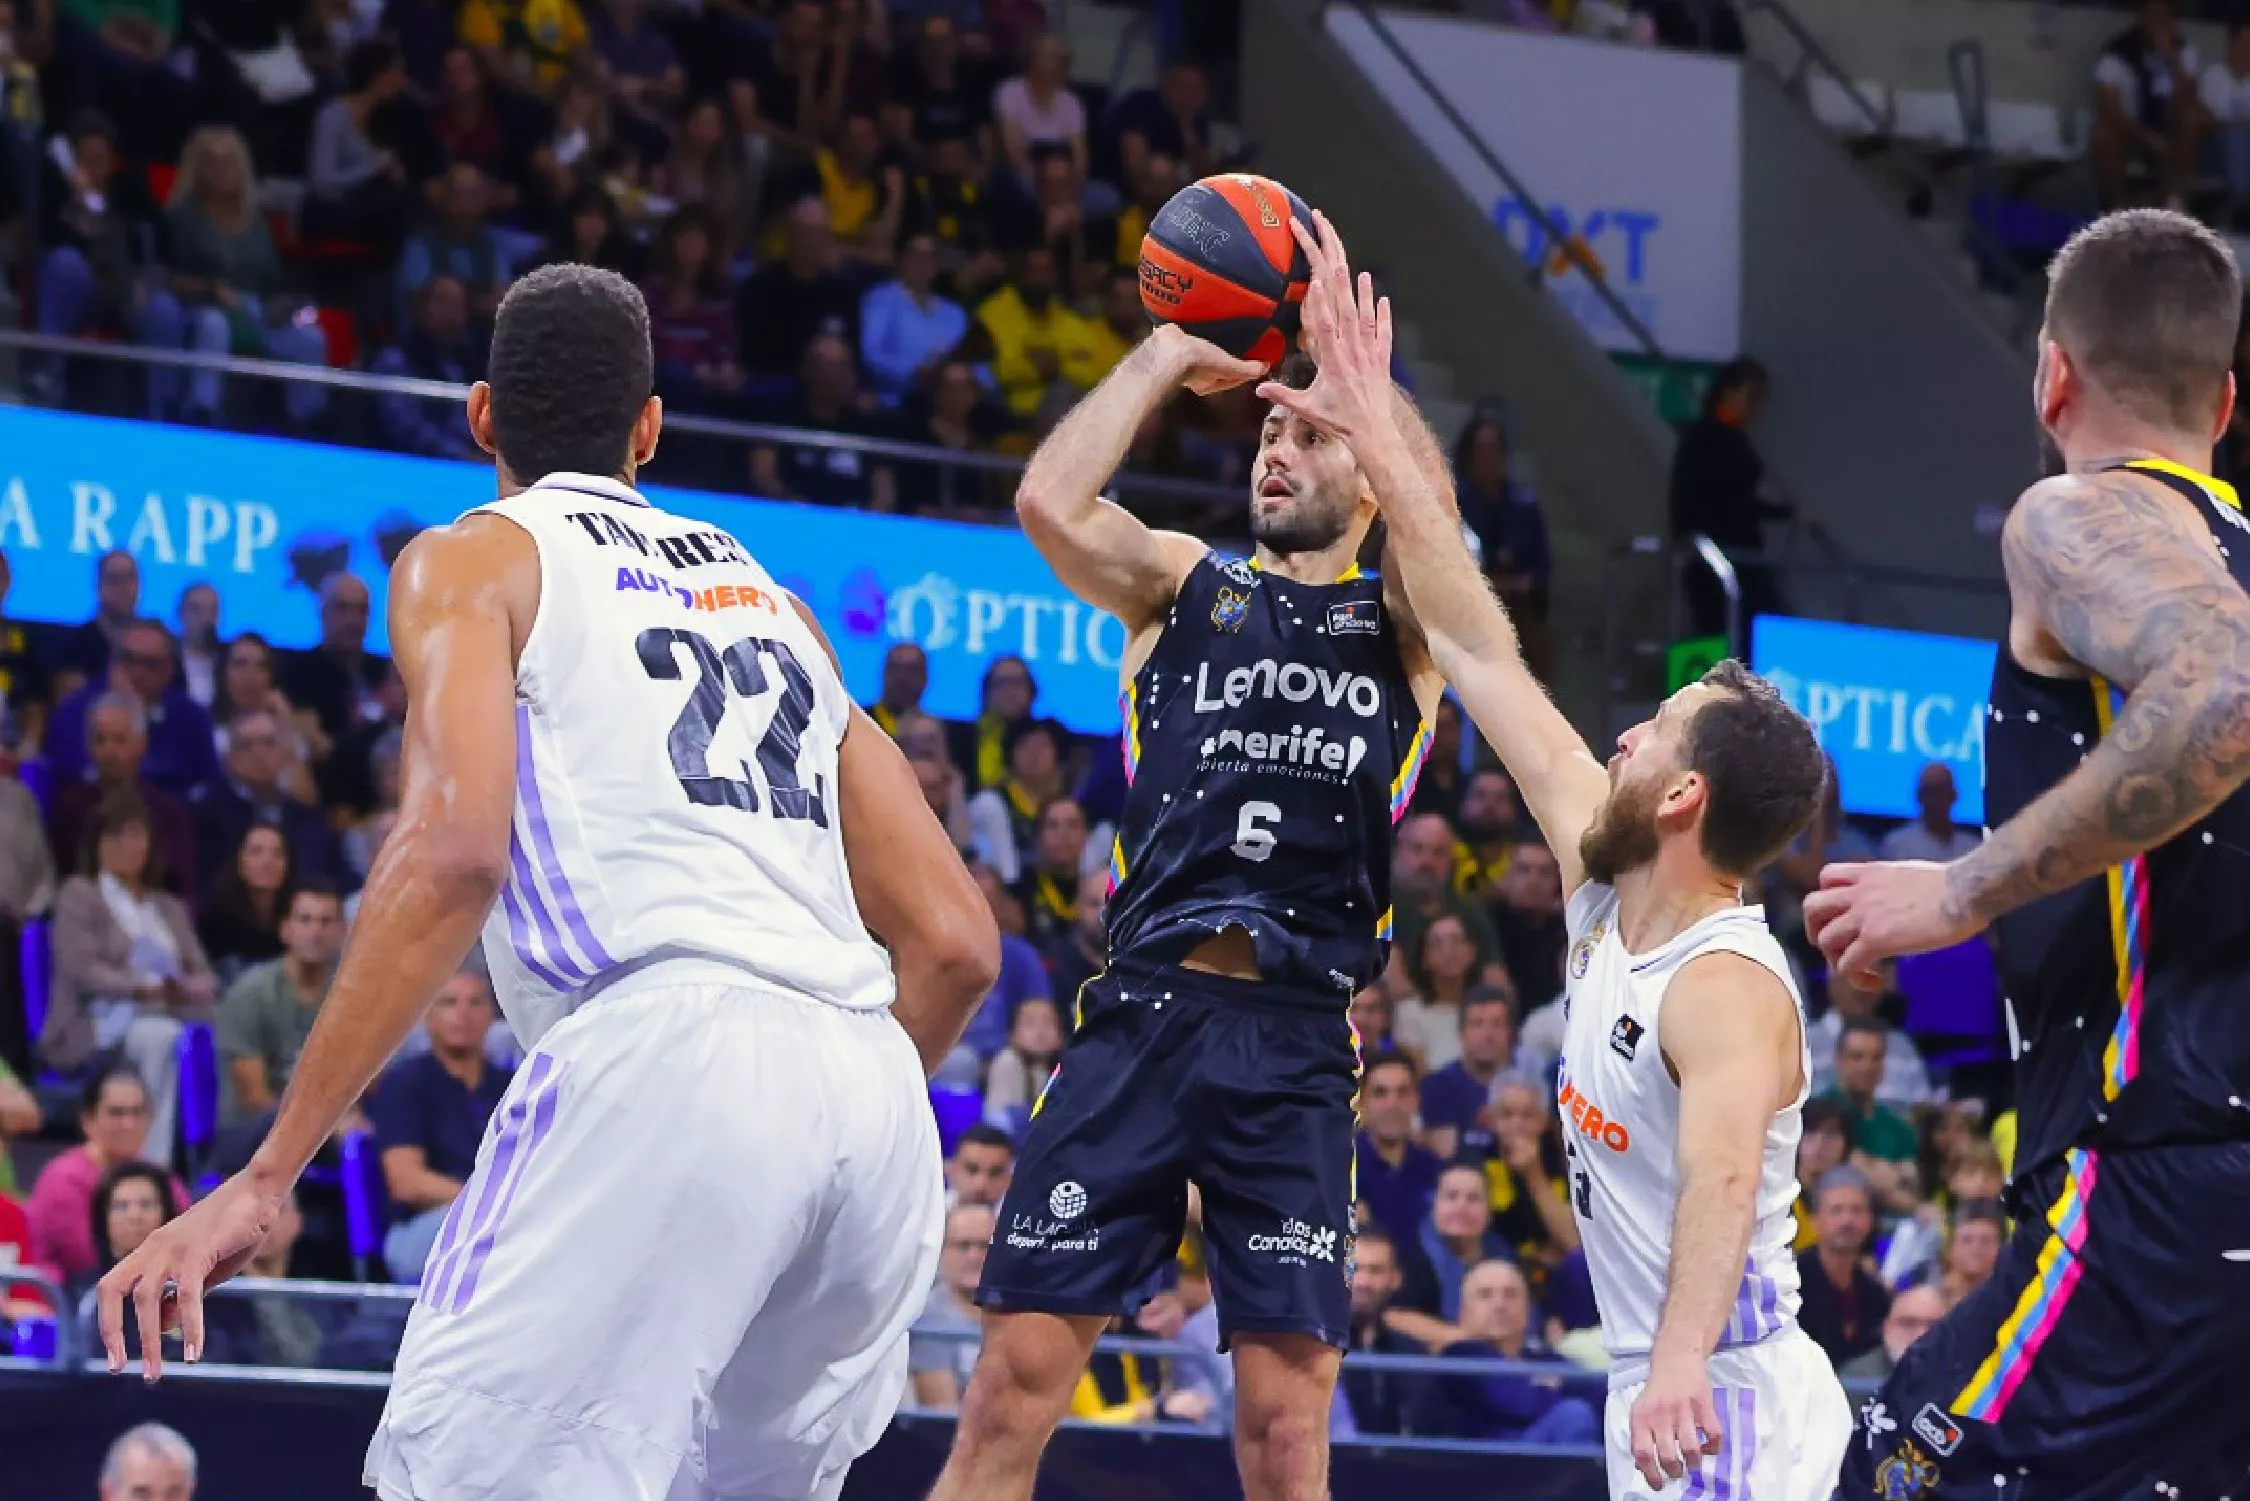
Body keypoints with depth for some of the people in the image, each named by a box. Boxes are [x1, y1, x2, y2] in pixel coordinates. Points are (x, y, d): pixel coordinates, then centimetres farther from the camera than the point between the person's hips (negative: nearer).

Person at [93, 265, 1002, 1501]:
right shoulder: (771, 602, 30)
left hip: (665, 1051, -6)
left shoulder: (476, 559, 13)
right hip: (873, 1098, 6)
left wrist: (266, 1176, -8)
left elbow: (454, 850, -6)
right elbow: (953, 943, 24)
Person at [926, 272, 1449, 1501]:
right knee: (1013, 1383, -5)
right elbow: (1049, 504, -5)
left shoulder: (1405, 623, 13)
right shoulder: (1183, 585, 15)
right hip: (1142, 1015, 1)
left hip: (1297, 1042, -1)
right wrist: (1162, 360, 4)